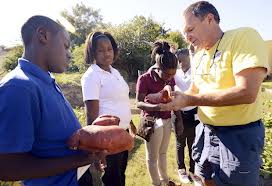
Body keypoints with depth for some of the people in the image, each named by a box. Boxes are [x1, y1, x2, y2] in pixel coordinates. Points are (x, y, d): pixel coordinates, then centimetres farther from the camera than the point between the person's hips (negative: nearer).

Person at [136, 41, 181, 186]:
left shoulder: (170, 78, -1)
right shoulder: (144, 79, -20)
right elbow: (139, 103, -19)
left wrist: (179, 118, 3)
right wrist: (157, 106, -35)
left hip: (167, 119, 6)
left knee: (163, 152, 23)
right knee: (152, 156, 10)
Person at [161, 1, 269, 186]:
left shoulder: (244, 37, -15)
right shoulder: (198, 56, 7)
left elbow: (246, 93, -27)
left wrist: (189, 100, -24)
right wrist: (176, 97, -7)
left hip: (239, 135, -6)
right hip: (206, 131, 7)